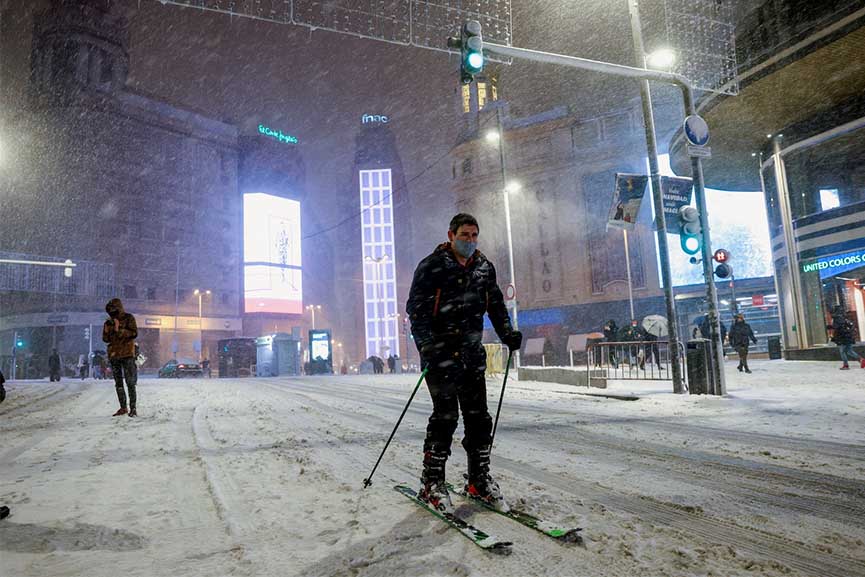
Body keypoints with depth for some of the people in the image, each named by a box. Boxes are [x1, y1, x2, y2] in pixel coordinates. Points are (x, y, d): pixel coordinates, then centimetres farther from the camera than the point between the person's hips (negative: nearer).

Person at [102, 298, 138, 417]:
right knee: (118, 383, 9)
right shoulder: (108, 322, 13)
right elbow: (105, 339, 16)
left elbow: (134, 333, -13)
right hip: (114, 355, 6)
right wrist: (107, 332, -4)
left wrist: (119, 330, -21)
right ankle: (123, 408, 16)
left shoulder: (129, 318, -2)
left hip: (127, 354, -6)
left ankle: (133, 408, -4)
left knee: (130, 383, -8)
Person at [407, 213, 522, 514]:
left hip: (472, 353, 6)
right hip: (440, 352, -5)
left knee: (479, 416, 6)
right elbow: (416, 309, -9)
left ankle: (479, 480, 20)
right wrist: (427, 345, -21)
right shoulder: (431, 267, -5)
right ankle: (432, 483, 5)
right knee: (446, 415, -8)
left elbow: (496, 305, 19)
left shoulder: (485, 268, 12)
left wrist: (508, 333, 4)